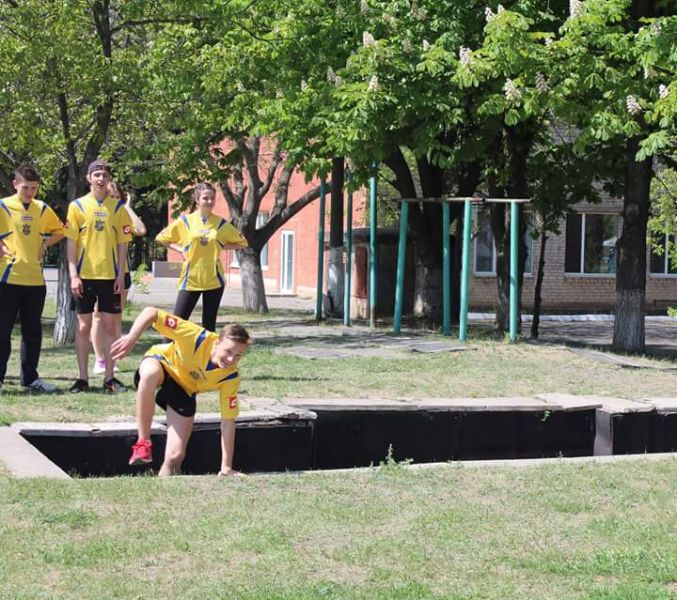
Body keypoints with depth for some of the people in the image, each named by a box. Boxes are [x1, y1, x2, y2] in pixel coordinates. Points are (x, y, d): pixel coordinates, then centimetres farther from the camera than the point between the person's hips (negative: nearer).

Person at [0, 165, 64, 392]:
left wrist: (44, 245, 7)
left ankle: (30, 377, 17)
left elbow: (59, 231, 22)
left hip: (35, 279, 4)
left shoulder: (42, 209, 9)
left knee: (33, 331, 9)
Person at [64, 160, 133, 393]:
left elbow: (122, 242, 6)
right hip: (85, 275, -1)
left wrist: (120, 274, -1)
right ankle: (83, 378, 9)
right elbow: (71, 242, 0)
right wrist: (73, 275, -7)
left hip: (110, 275, 1)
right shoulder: (77, 206, 1)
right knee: (84, 326, 3)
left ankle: (109, 378, 9)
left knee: (109, 325, 3)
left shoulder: (118, 206, 5)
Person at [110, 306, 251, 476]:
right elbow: (150, 312, -35)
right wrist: (131, 338, -50)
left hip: (184, 391, 3)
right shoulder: (196, 338, -35)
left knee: (175, 457, -10)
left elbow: (228, 422, -17)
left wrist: (226, 467, -17)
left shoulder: (231, 377, -25)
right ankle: (143, 443, -32)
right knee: (150, 373, -43)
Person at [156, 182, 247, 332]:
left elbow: (242, 242, 13)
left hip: (214, 280, 1)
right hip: (190, 279, -1)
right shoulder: (185, 221, 0)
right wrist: (180, 249, -2)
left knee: (209, 324, 6)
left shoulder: (221, 224, 3)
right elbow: (161, 238, 10)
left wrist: (221, 246, -1)